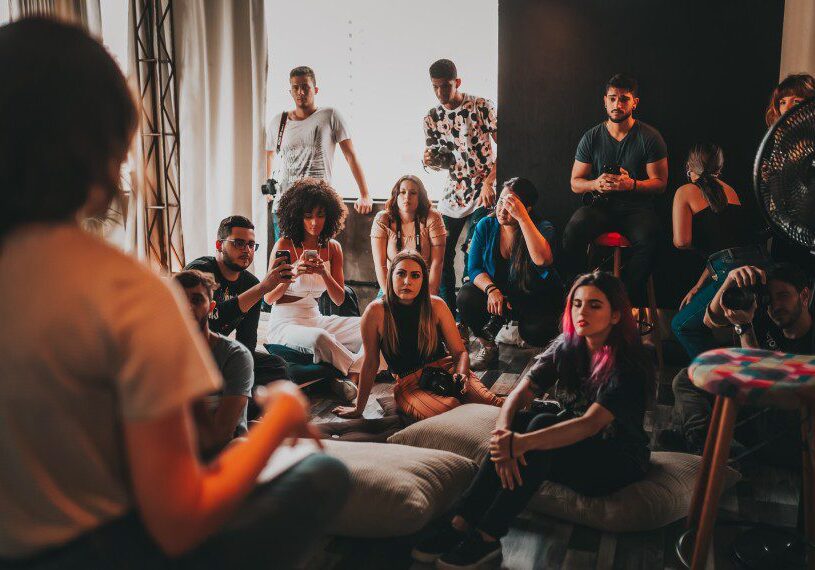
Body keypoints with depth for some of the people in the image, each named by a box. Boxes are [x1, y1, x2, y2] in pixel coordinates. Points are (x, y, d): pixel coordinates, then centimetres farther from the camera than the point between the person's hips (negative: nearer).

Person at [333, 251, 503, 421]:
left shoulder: (436, 306, -3)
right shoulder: (376, 312, -9)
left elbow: (460, 352, 3)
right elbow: (370, 363, 1)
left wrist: (462, 375, -19)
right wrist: (358, 408, 8)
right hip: (408, 384, -2)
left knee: (487, 401, -27)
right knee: (450, 410, -33)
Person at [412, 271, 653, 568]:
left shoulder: (630, 363, -20)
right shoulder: (567, 346, -1)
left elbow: (590, 424, -33)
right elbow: (518, 394, -11)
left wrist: (523, 442, -45)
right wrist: (502, 435, -32)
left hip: (618, 463, -6)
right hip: (572, 446, 6)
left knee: (542, 424, -31)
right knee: (514, 424, -23)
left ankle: (486, 538, -28)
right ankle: (461, 524, -25)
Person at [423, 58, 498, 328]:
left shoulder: (482, 107, -7)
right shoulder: (431, 118, 6)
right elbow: (443, 160, 12)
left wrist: (489, 182, -17)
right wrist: (431, 161, -12)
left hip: (482, 194, -5)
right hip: (452, 192, 5)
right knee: (441, 254, 3)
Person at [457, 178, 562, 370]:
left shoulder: (543, 228, -16)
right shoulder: (486, 226, -5)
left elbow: (543, 260, -39)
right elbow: (474, 268, -5)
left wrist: (522, 217, -41)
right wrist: (491, 289, -27)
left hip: (537, 298, -3)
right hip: (496, 294, 3)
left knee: (535, 332, -32)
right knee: (466, 297, -26)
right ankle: (488, 346, -1)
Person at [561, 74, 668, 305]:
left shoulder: (650, 137, 2)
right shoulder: (591, 137, 8)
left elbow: (660, 182, 0)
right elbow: (575, 183, 9)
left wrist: (631, 184, -19)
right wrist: (596, 184, -15)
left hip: (636, 207, -1)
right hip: (599, 206, 2)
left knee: (648, 238, -35)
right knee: (573, 230, -31)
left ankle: (629, 301, -17)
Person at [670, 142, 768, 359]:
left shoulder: (686, 192, 3)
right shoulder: (728, 189, 22)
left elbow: (681, 241, -9)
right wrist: (697, 288, 23)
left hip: (734, 272, -7)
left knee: (682, 325, 10)